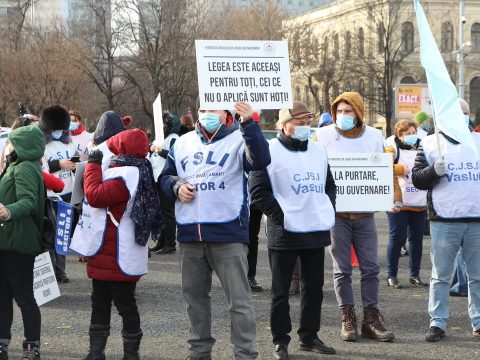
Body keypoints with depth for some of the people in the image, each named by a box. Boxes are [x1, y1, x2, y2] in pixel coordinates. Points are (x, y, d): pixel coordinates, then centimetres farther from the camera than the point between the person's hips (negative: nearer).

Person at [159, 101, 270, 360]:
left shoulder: (239, 140, -3)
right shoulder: (183, 143, 13)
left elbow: (261, 161, -22)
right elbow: (165, 177, 19)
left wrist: (249, 124, -33)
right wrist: (176, 187, -4)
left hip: (227, 232, -5)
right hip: (189, 232, 5)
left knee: (239, 297, -4)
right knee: (194, 295, 15)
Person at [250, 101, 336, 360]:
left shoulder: (318, 150, 13)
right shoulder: (270, 151, -7)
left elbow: (329, 185, 24)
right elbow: (258, 190, -10)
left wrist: (329, 210, 10)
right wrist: (279, 216, -14)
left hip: (317, 231, 6)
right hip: (285, 232, -6)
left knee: (314, 288, 11)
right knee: (281, 291, 2)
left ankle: (309, 336, 22)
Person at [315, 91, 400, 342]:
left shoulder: (374, 136, 6)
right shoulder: (323, 135, 0)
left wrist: (396, 197, 0)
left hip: (364, 215, 2)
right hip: (335, 214, -2)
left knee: (370, 267, 2)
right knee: (342, 269, 2)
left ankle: (371, 319, 8)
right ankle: (347, 319, 9)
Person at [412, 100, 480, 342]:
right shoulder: (430, 144, 4)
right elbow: (417, 179, 0)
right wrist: (435, 170, -16)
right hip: (444, 221, -2)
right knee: (440, 275, 3)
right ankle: (437, 323, 9)